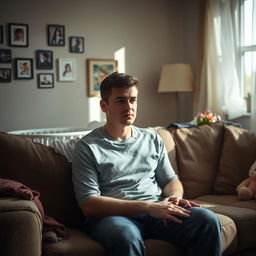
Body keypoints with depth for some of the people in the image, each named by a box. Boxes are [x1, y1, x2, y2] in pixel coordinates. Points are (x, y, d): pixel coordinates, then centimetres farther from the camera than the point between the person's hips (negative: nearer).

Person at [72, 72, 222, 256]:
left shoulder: (153, 139, 19)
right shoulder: (87, 147, 2)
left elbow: (171, 180, 24)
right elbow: (89, 205, -8)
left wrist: (175, 197, -3)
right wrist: (147, 207, -17)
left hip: (156, 211, 5)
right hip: (113, 215, -4)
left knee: (209, 220, -22)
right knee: (126, 236, -40)